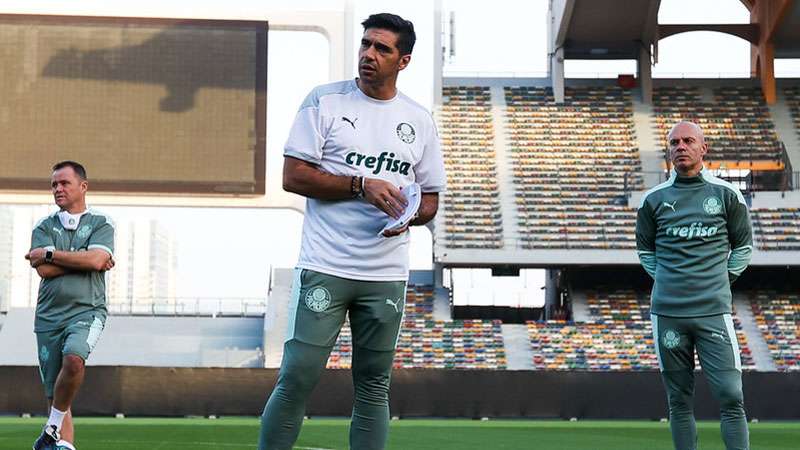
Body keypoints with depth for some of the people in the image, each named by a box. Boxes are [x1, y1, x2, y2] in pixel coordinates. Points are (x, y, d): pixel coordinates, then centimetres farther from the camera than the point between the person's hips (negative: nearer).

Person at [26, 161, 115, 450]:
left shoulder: (101, 224, 7)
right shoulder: (44, 227, 12)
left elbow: (95, 259, -12)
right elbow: (44, 270, -3)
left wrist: (50, 254, -5)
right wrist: (84, 261, -5)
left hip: (87, 310, -3)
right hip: (49, 315, 3)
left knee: (74, 359, -32)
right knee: (55, 395, 0)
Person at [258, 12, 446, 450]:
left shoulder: (419, 120, 12)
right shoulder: (325, 100, 2)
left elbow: (430, 199, 17)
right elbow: (293, 176, -5)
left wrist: (407, 215, -6)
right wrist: (362, 185, -14)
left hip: (387, 276, 4)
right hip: (324, 267, -3)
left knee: (374, 386, 7)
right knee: (297, 377, -8)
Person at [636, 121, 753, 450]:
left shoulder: (727, 195, 5)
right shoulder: (654, 199, 7)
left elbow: (743, 245, 16)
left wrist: (724, 278, 8)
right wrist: (664, 280, 9)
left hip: (714, 311, -1)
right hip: (667, 312, 1)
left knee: (731, 398, -8)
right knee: (679, 401, 6)